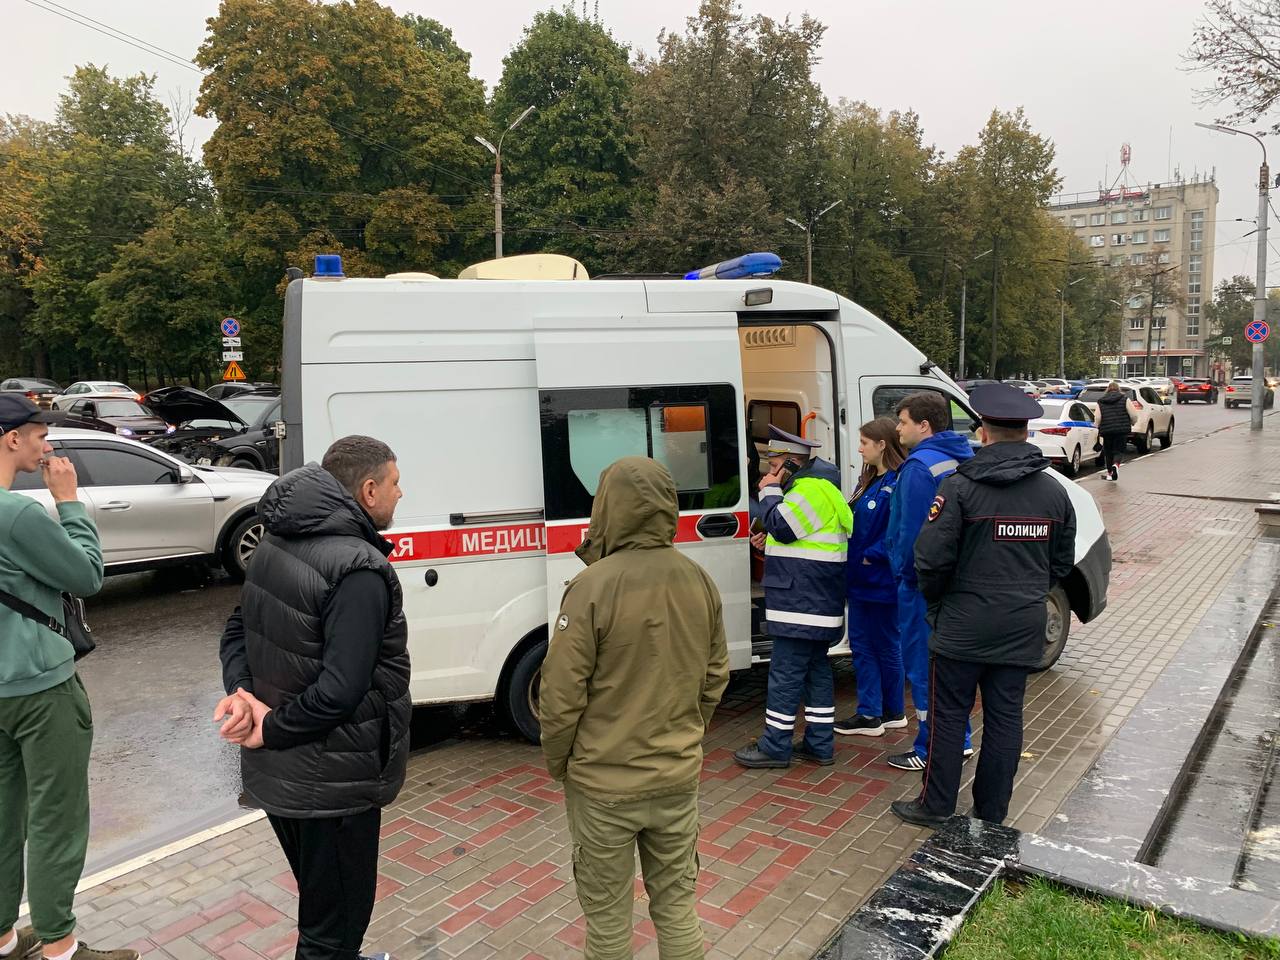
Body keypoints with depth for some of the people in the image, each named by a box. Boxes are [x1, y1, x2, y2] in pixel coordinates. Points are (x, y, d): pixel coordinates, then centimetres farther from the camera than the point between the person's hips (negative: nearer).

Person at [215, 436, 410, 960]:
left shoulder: (276, 543, 2)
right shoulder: (358, 571, -27)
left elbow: (238, 628, 10)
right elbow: (340, 690, -30)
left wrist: (240, 691, -6)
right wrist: (271, 731, -15)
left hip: (274, 774, 9)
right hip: (329, 785, -9)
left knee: (319, 897, 30)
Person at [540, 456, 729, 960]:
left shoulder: (593, 586, -21)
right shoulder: (699, 581, -3)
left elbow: (561, 692, -16)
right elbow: (715, 677, 6)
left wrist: (557, 761, 1)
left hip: (604, 782, -4)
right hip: (679, 777, 5)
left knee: (608, 914, 14)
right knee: (677, 903, 20)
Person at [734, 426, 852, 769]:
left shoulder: (811, 488, -15)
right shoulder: (814, 485, 20)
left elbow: (781, 525, -19)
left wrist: (770, 492, -6)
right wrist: (768, 544, 14)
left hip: (803, 600, -11)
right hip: (817, 600, 11)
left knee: (785, 670, -5)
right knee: (816, 667, 13)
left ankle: (775, 746, 2)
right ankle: (819, 744, 20)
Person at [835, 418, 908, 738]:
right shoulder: (869, 479, 12)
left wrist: (871, 556, -20)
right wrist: (853, 560, 6)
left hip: (881, 581, -9)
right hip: (860, 579, 9)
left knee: (886, 646, 7)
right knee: (861, 644, 13)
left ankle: (893, 711, 23)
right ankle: (870, 713, 23)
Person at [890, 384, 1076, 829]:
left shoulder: (960, 487, -14)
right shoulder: (1054, 492, 4)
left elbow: (931, 558, -16)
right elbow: (1062, 564, 11)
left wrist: (937, 602, 3)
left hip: (963, 625, -4)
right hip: (1022, 629, 5)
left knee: (949, 714, 8)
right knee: (1005, 717, 12)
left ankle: (936, 807, 18)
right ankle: (992, 815, 23)